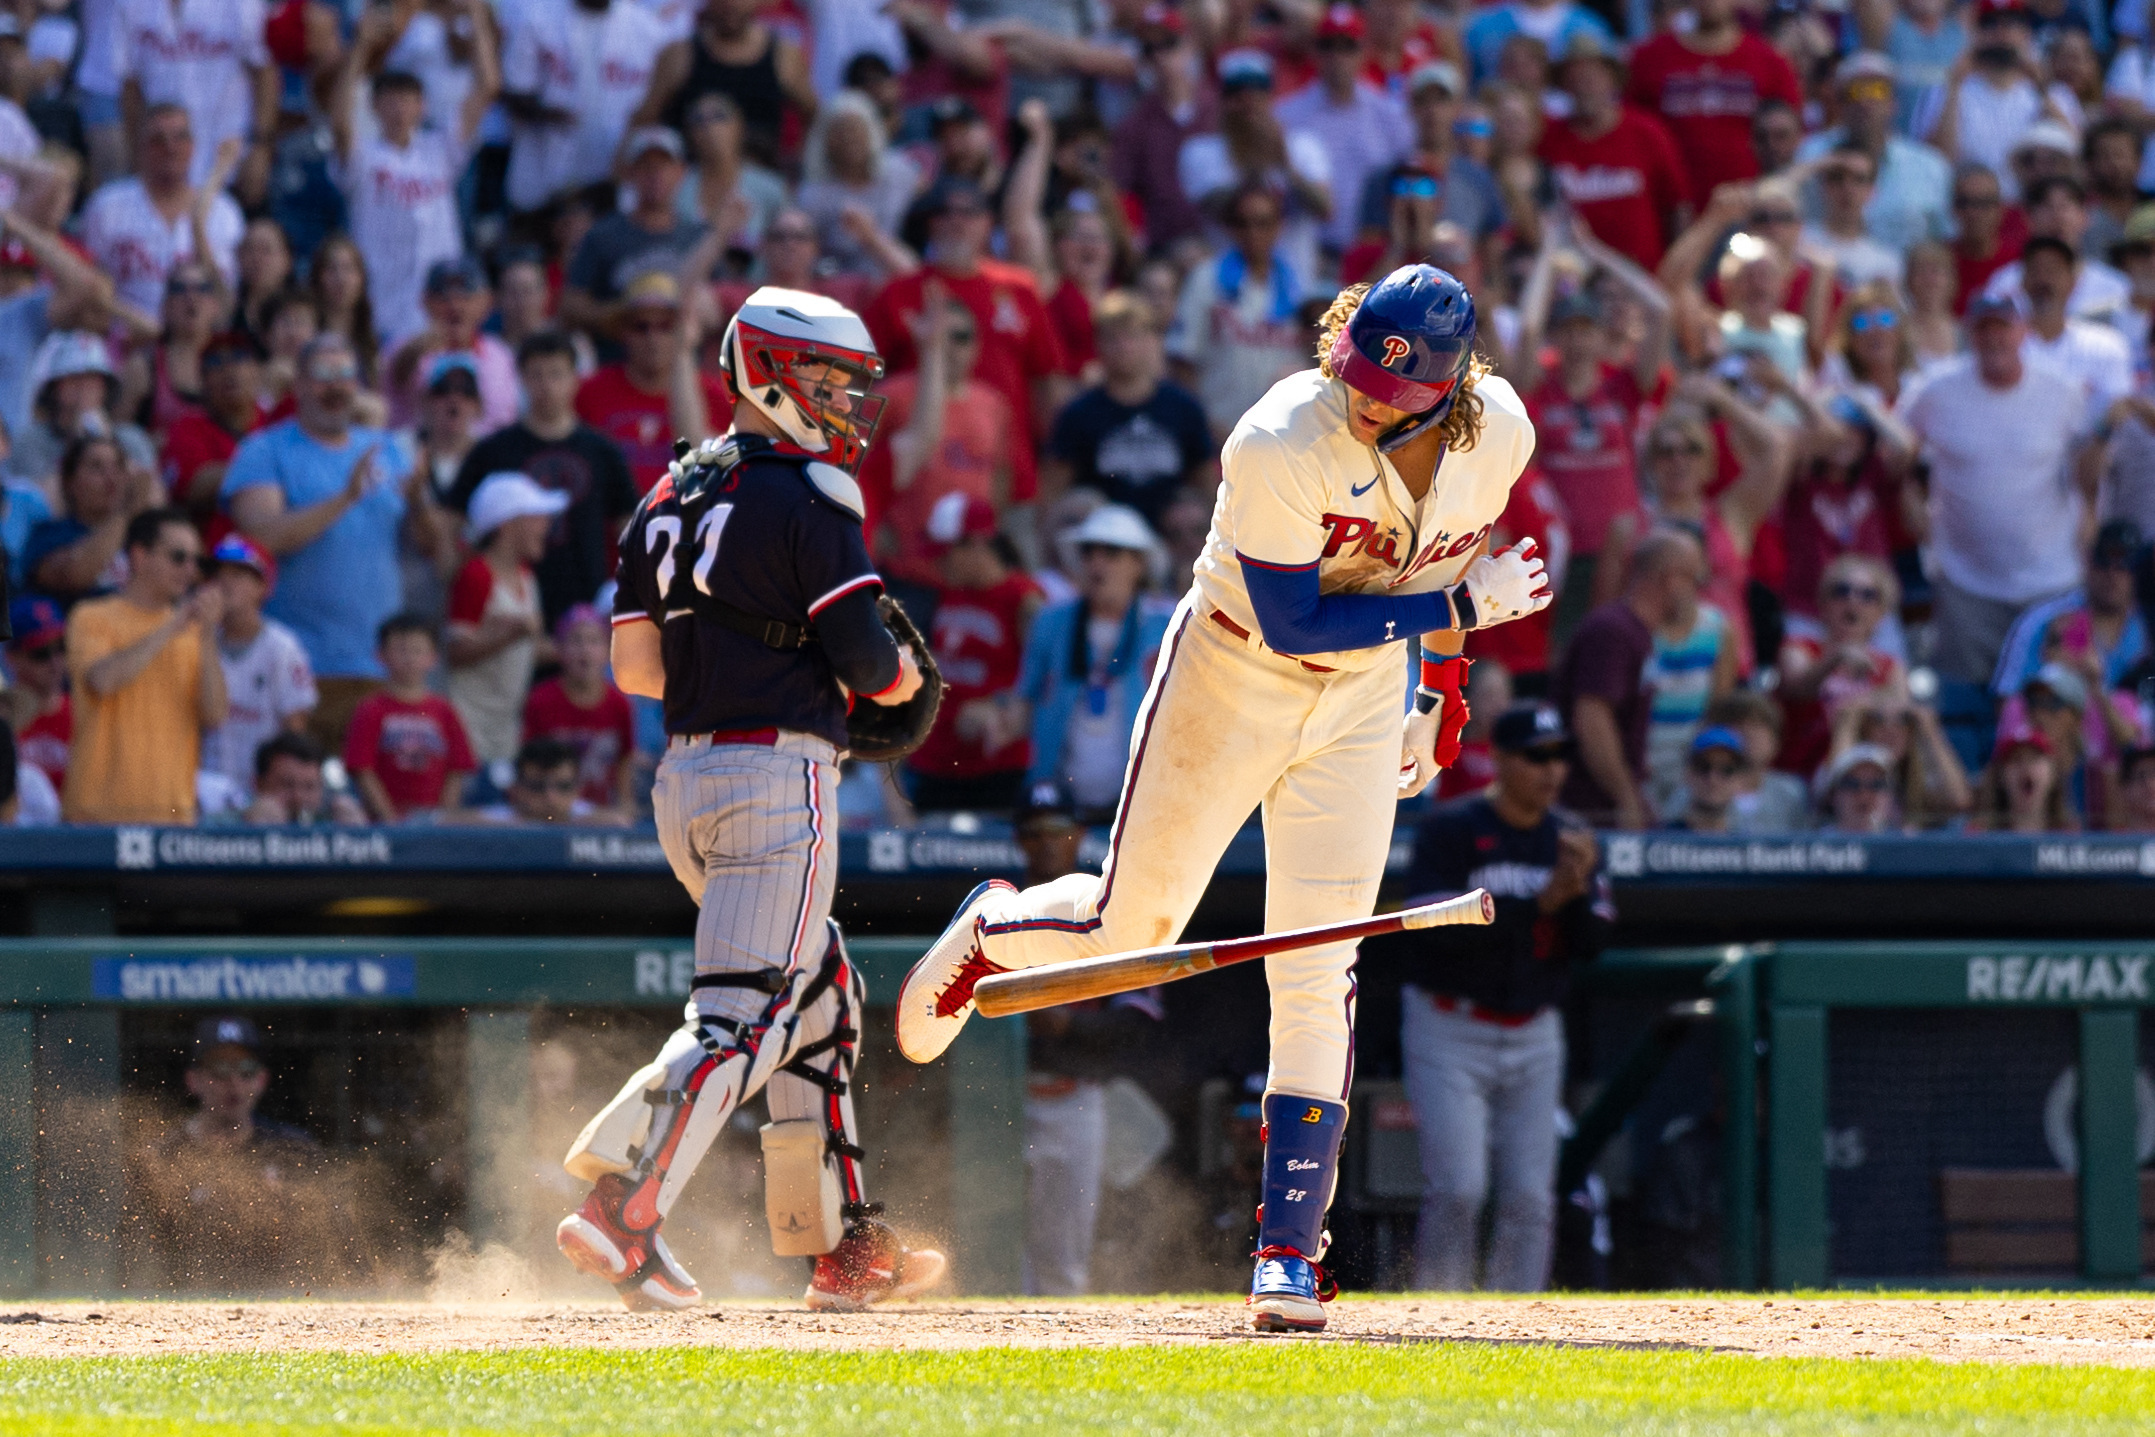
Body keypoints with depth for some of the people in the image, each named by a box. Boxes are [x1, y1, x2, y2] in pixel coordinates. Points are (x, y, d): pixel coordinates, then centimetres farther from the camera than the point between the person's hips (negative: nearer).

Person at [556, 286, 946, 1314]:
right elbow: (866, 658, -12)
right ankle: (624, 1211, -23)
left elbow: (634, 664, 12)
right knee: (745, 1011, -11)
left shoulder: (671, 496, 15)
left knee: (821, 991, 18)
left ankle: (840, 1242, 17)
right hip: (778, 772, -9)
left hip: (686, 776, 9)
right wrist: (896, 680, 9)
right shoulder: (809, 495, -8)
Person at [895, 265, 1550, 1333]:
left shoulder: (1498, 434, -13)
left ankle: (1288, 1254, -2)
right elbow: (1292, 622, -28)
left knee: (1316, 977, -5)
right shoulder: (1282, 444, -30)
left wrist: (1442, 694, 12)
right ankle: (989, 930, 40)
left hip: (1360, 704, 3)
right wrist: (1461, 607, -28)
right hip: (1231, 680, -3)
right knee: (1127, 933, 4)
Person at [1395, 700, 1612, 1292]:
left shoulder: (1571, 840, 6)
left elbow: (1590, 943, 1)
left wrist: (1578, 892, -20)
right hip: (1450, 1031, -5)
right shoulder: (1450, 831, -9)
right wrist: (1540, 902, -26)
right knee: (1458, 1187, -12)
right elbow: (1441, 925, -22)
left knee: (1530, 1197, 0)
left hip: (1534, 1037, 5)